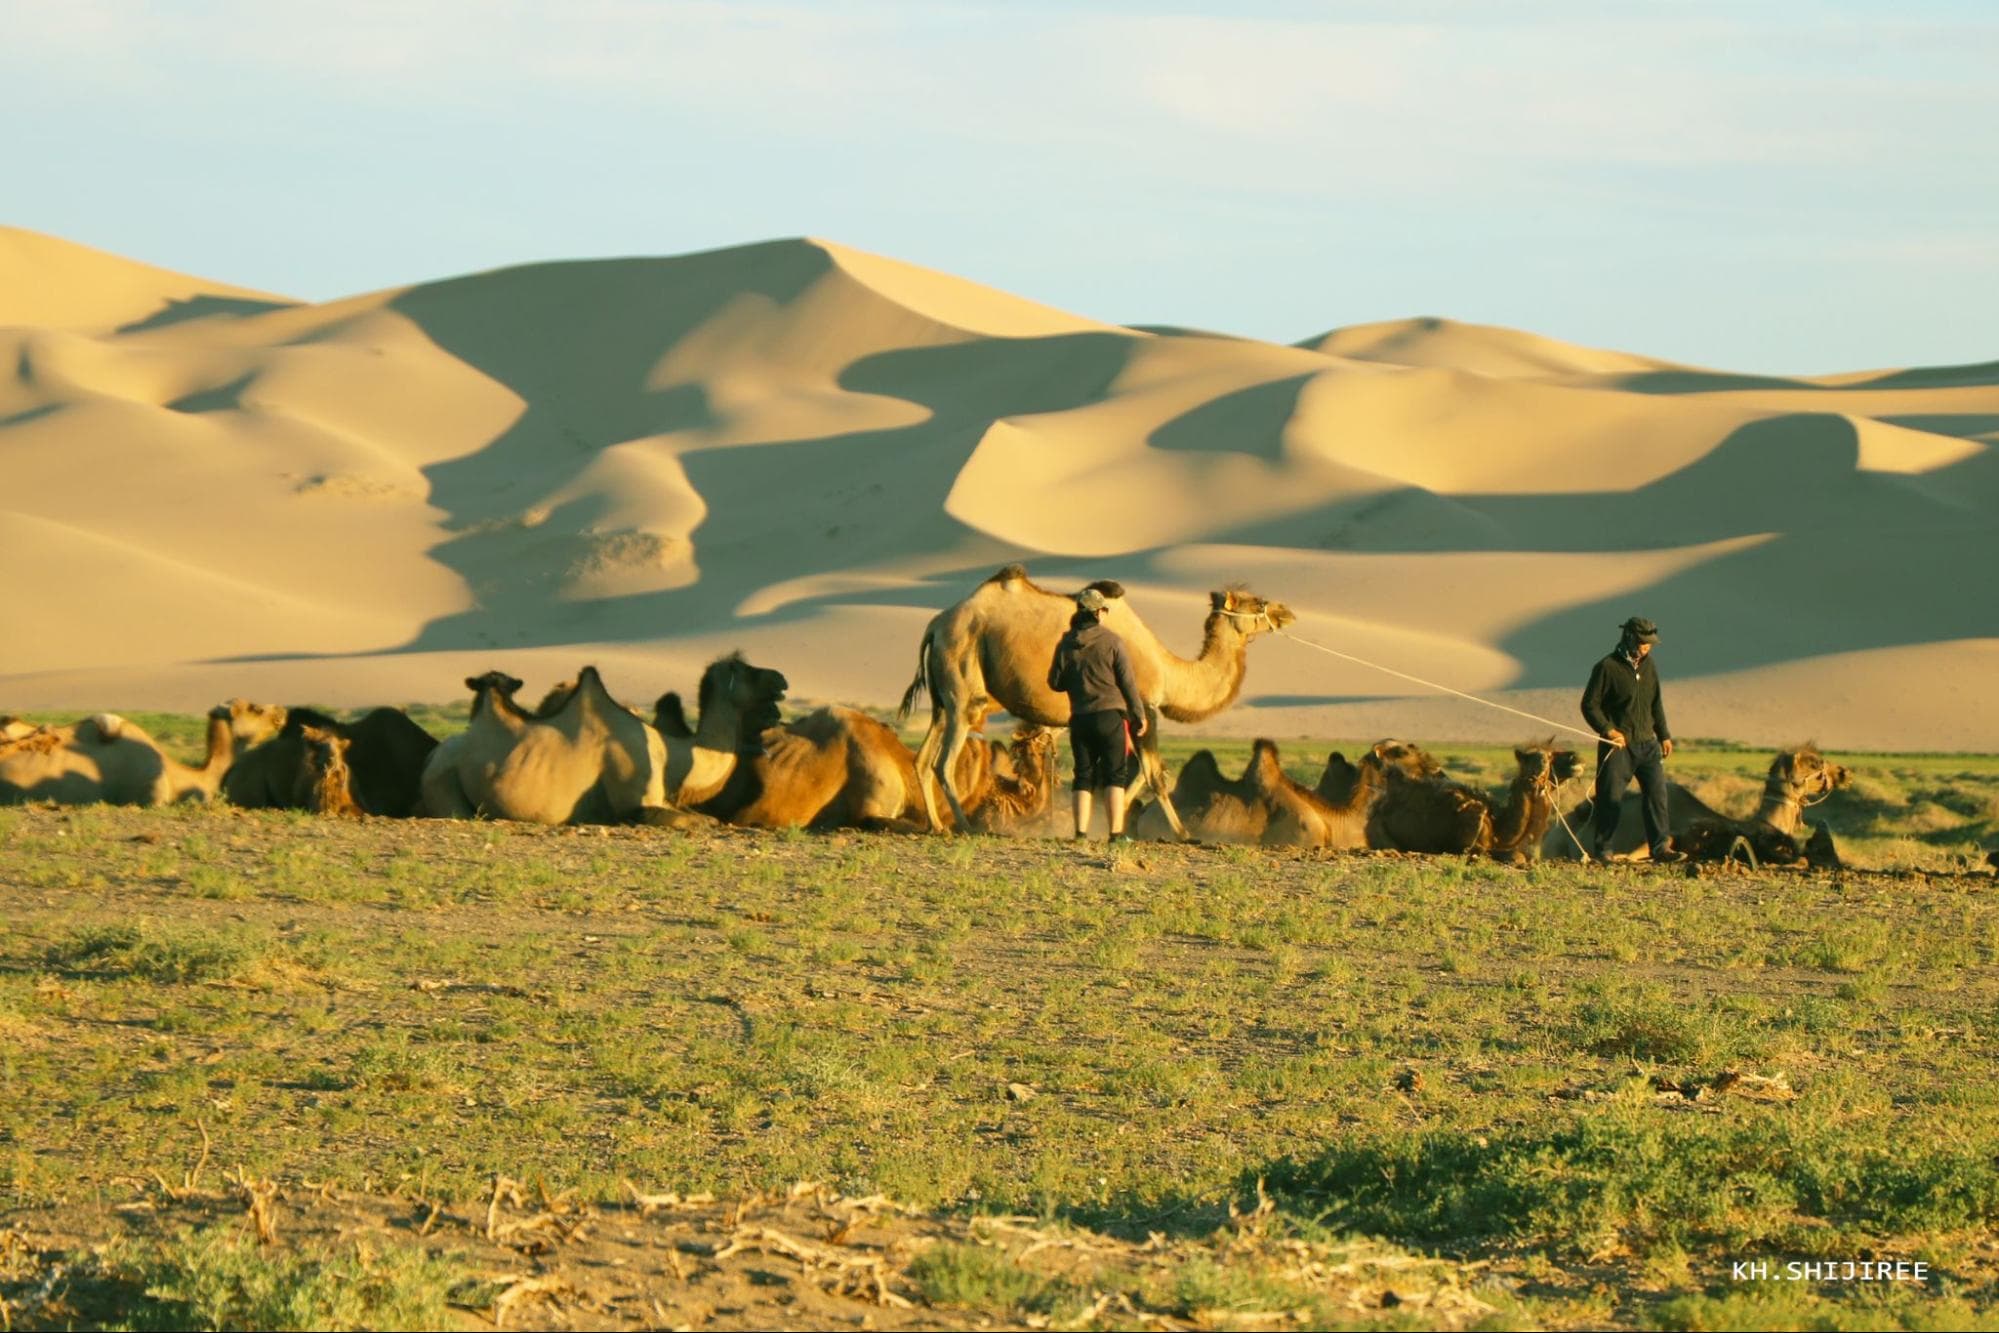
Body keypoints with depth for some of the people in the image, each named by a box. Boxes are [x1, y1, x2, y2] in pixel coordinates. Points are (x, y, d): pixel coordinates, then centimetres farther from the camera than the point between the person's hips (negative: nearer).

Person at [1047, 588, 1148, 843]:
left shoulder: (1066, 644, 4)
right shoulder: (1111, 641, -6)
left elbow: (1055, 682, 9)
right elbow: (1128, 681, -5)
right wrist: (1139, 714, 3)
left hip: (1079, 717, 3)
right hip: (1110, 714, -3)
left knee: (1084, 775, 9)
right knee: (1115, 774, 0)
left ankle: (1081, 830, 2)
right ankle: (1116, 831, -6)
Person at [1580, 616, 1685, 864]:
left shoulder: (1648, 665, 11)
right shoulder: (1608, 667, -9)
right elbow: (1589, 704, -8)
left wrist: (1664, 735, 19)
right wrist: (1608, 730, -19)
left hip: (1647, 743, 6)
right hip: (1618, 745, -6)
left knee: (1657, 793, -3)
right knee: (1611, 797, -2)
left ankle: (1661, 846, -2)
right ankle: (1603, 849, 9)